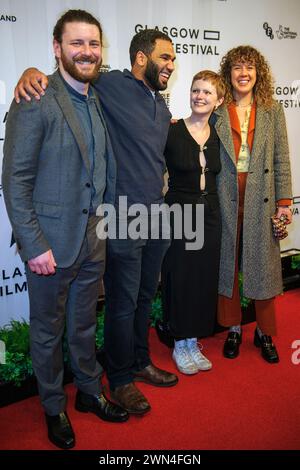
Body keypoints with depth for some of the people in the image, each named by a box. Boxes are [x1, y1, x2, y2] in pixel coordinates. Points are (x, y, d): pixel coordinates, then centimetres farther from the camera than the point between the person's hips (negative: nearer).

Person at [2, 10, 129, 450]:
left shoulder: (98, 101, 9)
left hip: (93, 241, 6)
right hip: (50, 243, -6)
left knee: (84, 326, 22)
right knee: (48, 333, 14)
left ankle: (89, 391, 43)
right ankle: (54, 408, 36)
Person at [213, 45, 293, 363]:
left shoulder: (272, 110, 7)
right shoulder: (217, 111, 4)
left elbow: (281, 159, 4)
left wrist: (284, 201, 0)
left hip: (261, 198, 1)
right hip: (226, 199, 0)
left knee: (263, 264, 6)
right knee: (228, 263, 7)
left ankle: (265, 333, 22)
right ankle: (233, 329, 24)